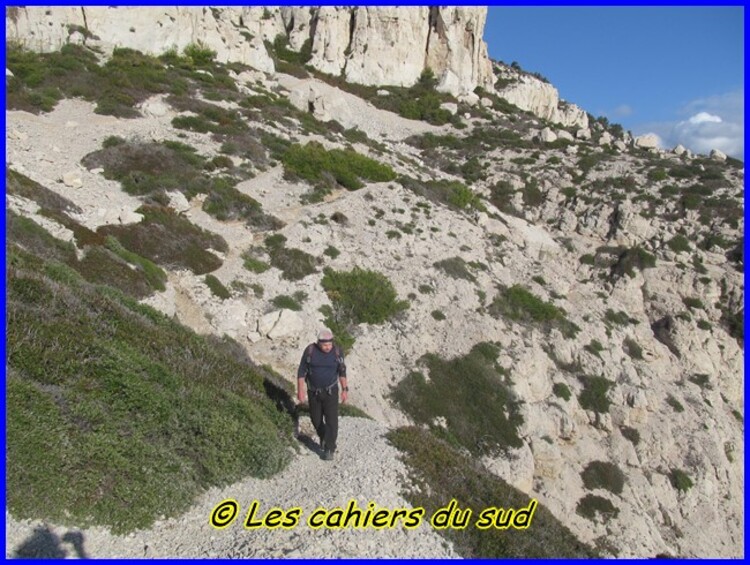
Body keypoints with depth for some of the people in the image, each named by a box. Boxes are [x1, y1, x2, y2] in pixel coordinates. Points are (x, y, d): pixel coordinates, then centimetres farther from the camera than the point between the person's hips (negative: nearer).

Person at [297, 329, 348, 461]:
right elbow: (302, 371, -10)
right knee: (316, 419, 15)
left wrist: (345, 390, -5)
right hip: (314, 391, 1)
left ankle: (329, 449, 9)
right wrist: (300, 391, -12)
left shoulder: (337, 351, -15)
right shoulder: (310, 350, -17)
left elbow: (342, 371, -3)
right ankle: (323, 437, 45)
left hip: (330, 391, -1)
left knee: (331, 420, -6)